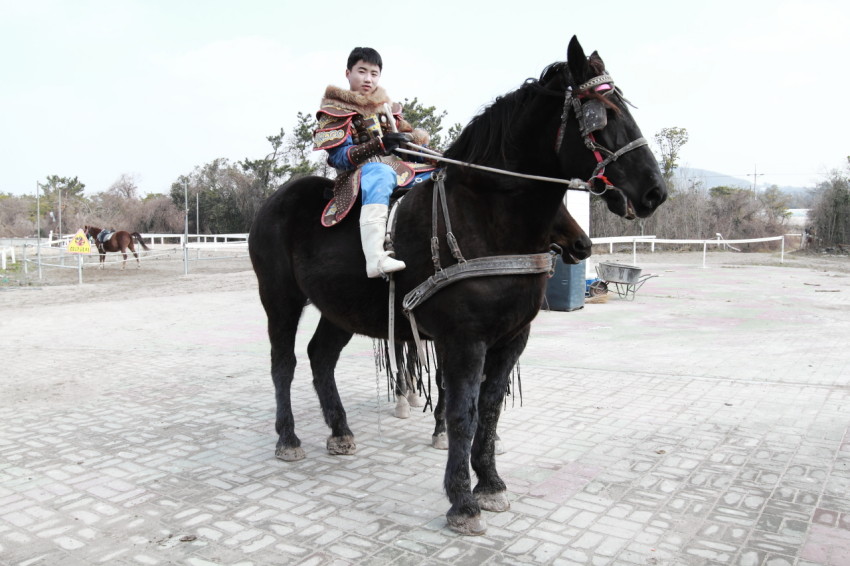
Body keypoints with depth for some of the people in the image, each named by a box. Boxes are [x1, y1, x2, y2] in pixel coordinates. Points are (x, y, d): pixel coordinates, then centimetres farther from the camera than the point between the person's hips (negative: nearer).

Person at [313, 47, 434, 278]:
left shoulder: (387, 107, 21)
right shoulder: (335, 110, 4)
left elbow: (411, 137, 17)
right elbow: (339, 158, -9)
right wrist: (380, 144, -22)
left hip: (399, 168, 7)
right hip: (360, 172, -6)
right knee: (380, 174, -40)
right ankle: (375, 258, -56)